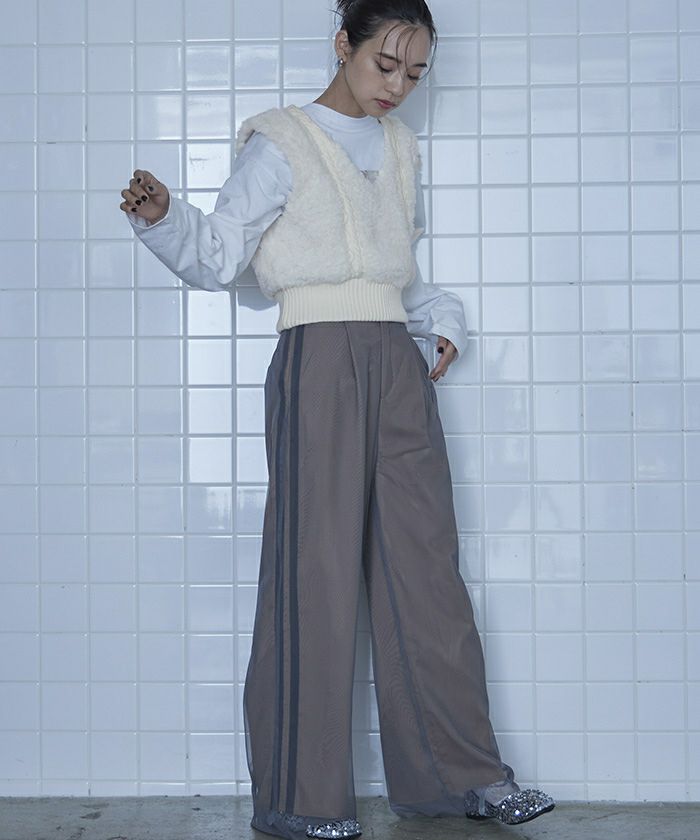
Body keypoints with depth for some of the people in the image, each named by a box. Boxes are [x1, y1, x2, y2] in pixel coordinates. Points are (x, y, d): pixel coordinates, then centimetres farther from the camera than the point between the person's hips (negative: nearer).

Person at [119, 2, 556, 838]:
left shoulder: (401, 148, 19)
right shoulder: (280, 144, 0)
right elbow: (217, 257, -4)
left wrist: (441, 318, 10)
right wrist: (163, 218, -22)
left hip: (399, 365, 6)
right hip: (318, 361, -6)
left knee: (425, 562, 7)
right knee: (317, 570, -5)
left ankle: (463, 771, 15)